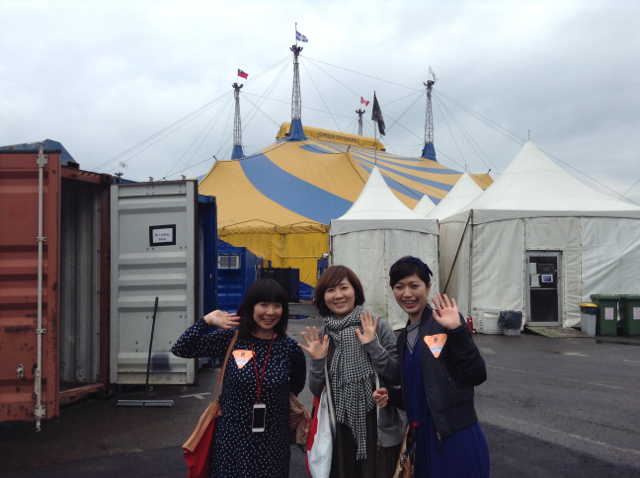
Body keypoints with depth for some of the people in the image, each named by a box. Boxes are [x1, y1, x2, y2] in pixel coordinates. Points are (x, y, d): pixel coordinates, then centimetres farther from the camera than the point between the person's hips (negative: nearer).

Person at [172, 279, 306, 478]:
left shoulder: (290, 347, -6)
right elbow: (181, 349, -9)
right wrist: (207, 320, -14)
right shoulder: (230, 339, -7)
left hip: (272, 441, 1)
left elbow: (298, 383, 13)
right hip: (232, 437, 0)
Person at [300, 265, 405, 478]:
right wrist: (318, 361, -13)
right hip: (338, 431, 3)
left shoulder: (377, 327, -9)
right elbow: (317, 391, 4)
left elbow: (397, 376, -10)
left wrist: (373, 346, -21)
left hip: (377, 429, -3)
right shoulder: (320, 336, 1)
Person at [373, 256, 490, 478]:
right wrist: (390, 395, 0)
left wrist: (457, 331, -26)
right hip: (422, 439, 7)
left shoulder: (445, 321, -11)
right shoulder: (405, 337, 10)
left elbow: (477, 376, -18)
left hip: (457, 439, -6)